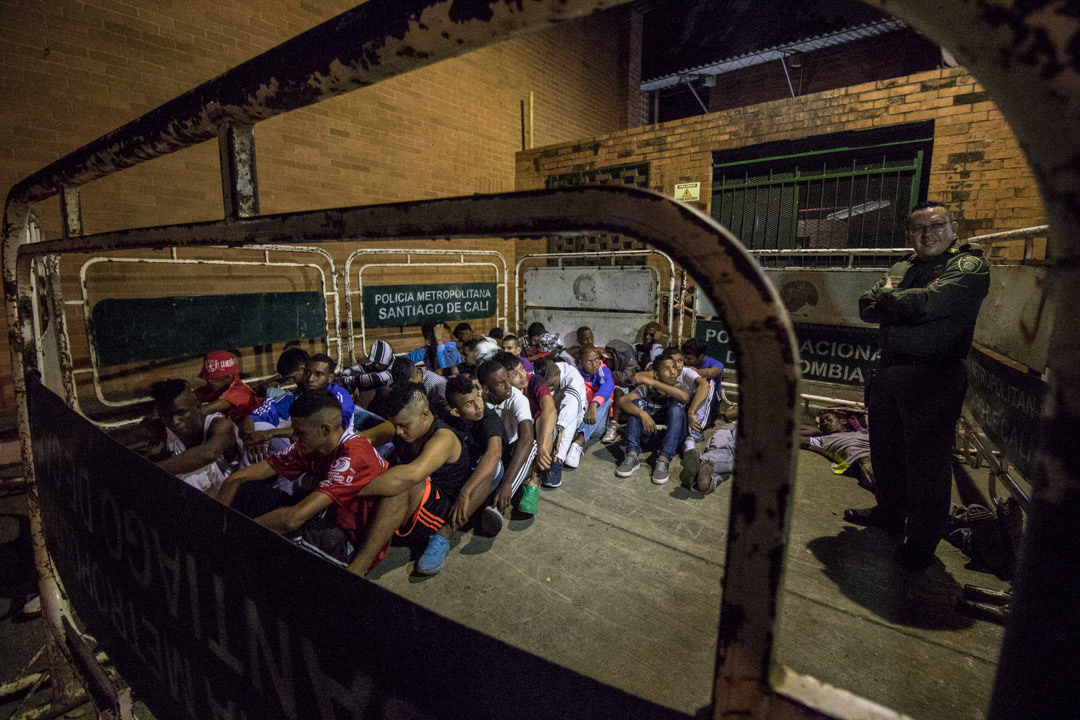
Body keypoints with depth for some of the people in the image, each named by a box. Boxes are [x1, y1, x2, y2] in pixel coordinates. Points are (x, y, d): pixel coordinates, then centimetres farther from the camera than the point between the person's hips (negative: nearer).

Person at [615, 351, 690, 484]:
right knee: (636, 403, -20)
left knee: (676, 406, -27)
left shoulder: (681, 387, -7)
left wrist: (654, 383, -31)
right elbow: (622, 400, -24)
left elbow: (684, 397, -33)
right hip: (648, 432, 1)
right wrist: (642, 413, -40)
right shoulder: (647, 388, -8)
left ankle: (663, 461, -37)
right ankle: (632, 456, -29)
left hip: (672, 436, -1)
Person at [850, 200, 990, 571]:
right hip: (888, 370, 7)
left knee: (926, 462, 1)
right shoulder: (901, 268, 16)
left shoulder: (970, 266, -5)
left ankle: (921, 541, 16)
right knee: (885, 450, 17)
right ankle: (889, 512, 36)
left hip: (932, 377, -7)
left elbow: (931, 302, -21)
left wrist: (887, 296, -5)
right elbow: (866, 307, 5)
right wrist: (908, 306, -12)